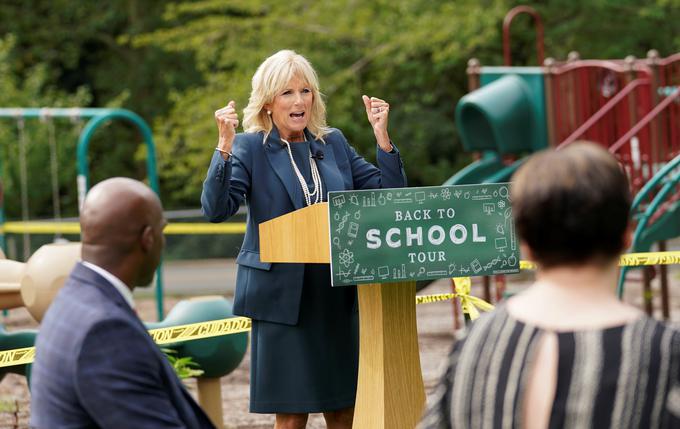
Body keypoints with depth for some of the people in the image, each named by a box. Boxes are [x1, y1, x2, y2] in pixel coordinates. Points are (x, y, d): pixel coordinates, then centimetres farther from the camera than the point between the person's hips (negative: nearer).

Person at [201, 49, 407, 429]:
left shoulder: (334, 143, 11)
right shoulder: (250, 148, -2)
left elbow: (389, 193, 7)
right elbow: (216, 209, -16)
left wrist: (382, 136, -3)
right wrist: (224, 146, -25)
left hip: (337, 296, 4)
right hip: (283, 298, -4)